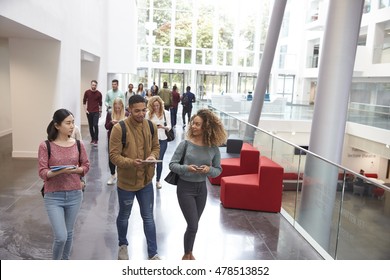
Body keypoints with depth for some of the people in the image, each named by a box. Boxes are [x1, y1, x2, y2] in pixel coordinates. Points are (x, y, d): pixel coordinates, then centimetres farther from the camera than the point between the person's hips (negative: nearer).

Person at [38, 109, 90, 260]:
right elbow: (42, 172, -11)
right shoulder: (45, 146, -10)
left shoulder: (78, 144, -2)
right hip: (53, 196, -3)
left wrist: (77, 170, -14)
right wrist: (60, 171, -28)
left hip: (75, 195, 3)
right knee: (61, 236, -6)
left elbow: (86, 165, 7)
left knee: (69, 233, 16)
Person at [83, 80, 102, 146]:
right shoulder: (87, 92, 0)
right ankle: (92, 138, 20)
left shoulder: (99, 93, -1)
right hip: (89, 112, 2)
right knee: (90, 126, 8)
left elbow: (100, 103, 7)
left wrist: (100, 111, 10)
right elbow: (84, 101, 7)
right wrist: (85, 110, -1)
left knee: (95, 125, -11)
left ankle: (96, 140, -6)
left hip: (96, 112, -2)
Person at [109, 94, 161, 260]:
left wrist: (153, 156, -14)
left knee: (148, 217, 12)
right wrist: (131, 162, -34)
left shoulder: (151, 126, -2)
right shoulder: (119, 128, -18)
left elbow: (156, 147, 8)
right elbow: (114, 155, -18)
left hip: (146, 181, 3)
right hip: (126, 181, -3)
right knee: (124, 216, 19)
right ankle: (123, 245, 44)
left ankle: (153, 253, 25)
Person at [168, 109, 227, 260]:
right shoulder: (185, 144, -13)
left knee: (193, 224, 17)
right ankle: (186, 255, 23)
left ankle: (189, 253, 40)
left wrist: (209, 170, -21)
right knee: (193, 225, -3)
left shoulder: (213, 148, -7)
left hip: (201, 188, 3)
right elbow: (172, 164, -9)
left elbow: (218, 170, 1)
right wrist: (186, 168, -27)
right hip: (185, 187, -3)